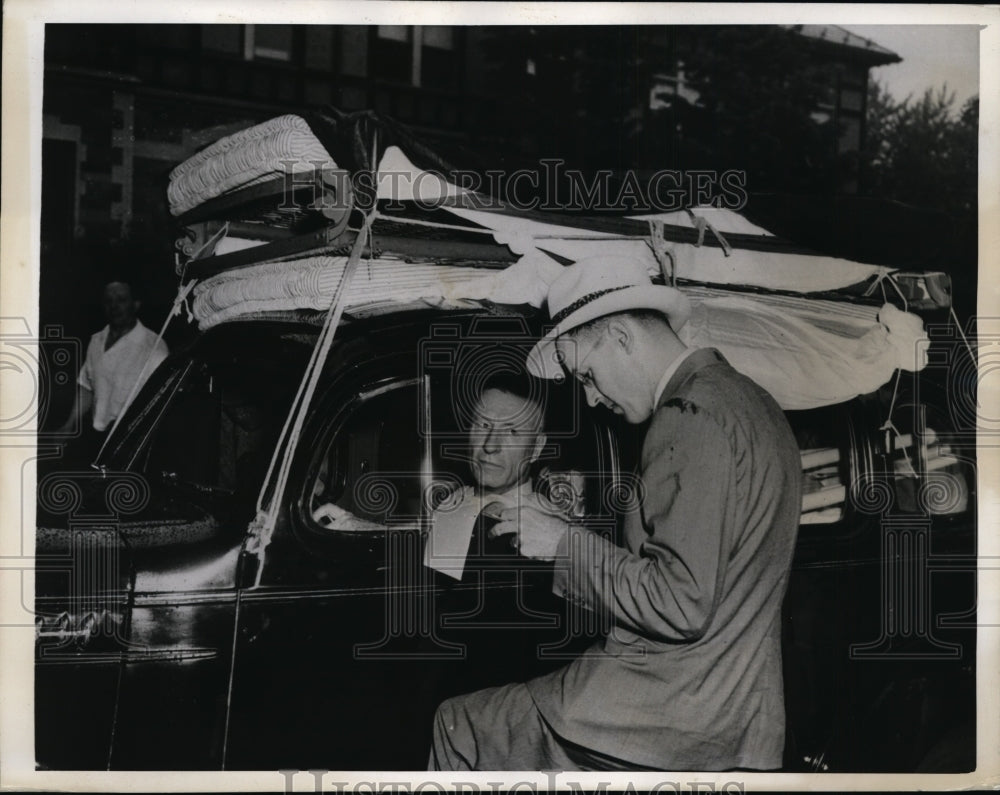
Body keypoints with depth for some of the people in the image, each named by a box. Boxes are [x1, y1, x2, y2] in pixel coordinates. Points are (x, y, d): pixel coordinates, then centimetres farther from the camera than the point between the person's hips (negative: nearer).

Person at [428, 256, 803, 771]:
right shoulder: (748, 400, 12)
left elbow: (681, 605, -23)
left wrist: (566, 545, -13)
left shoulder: (692, 417, -19)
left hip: (672, 713, -9)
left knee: (458, 728, 2)